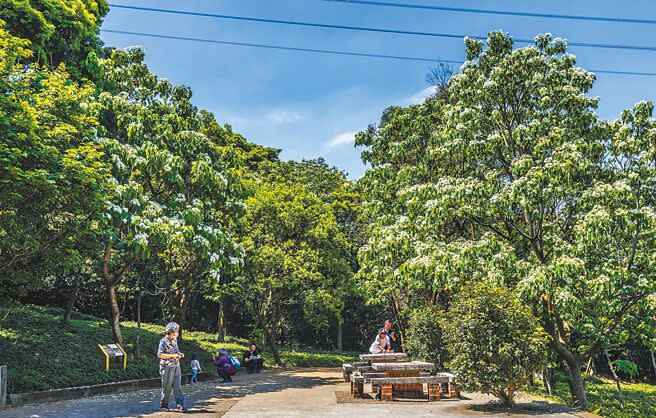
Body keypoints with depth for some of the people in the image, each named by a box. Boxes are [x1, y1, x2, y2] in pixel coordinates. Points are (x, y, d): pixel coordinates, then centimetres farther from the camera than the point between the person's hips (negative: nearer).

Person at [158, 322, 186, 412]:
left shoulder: (175, 340, 12)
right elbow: (160, 354, -16)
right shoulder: (163, 341, -10)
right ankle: (163, 405, 17)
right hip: (167, 367, -6)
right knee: (167, 388, 3)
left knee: (177, 387, 1)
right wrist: (172, 356, -21)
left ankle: (179, 405, -1)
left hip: (176, 367, 6)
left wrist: (179, 354, 3)